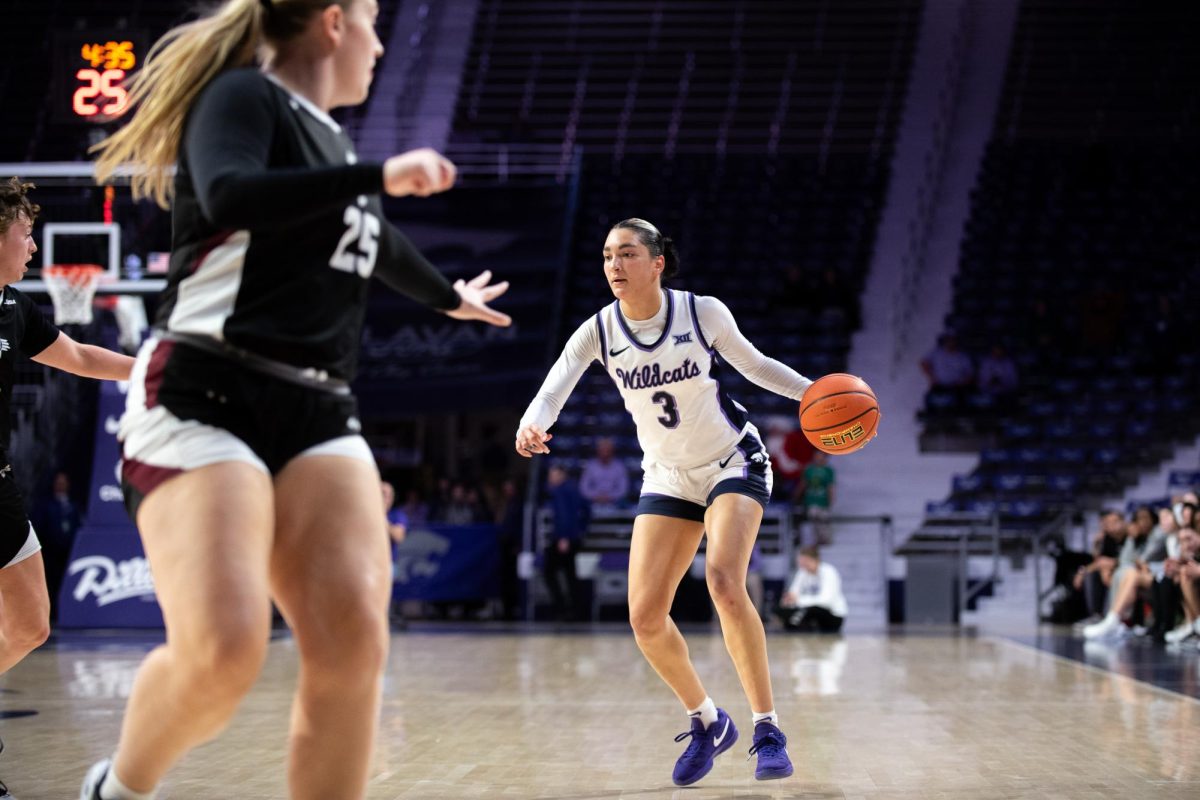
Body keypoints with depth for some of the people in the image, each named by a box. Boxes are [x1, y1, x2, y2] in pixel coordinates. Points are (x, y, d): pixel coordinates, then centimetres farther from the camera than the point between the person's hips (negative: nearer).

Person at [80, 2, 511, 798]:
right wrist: (382, 175, -22)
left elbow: (376, 240, 44)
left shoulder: (329, 138, 23)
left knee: (353, 645, -13)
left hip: (319, 413, 8)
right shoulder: (245, 95, -3)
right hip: (205, 399, -8)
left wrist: (451, 296, 61)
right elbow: (230, 197, -25)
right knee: (225, 649, -24)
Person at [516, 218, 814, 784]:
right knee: (645, 617, -7)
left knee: (723, 582, -28)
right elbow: (554, 388, -25)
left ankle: (768, 729, -15)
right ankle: (707, 722, 18)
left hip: (733, 463, -3)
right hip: (668, 478, 3)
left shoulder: (704, 313, -15)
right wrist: (531, 425, -47)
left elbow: (754, 365, 2)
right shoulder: (598, 331, -11)